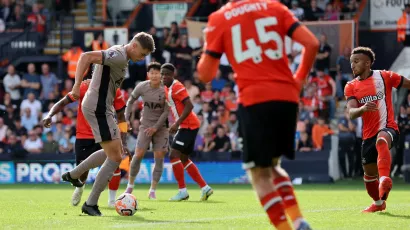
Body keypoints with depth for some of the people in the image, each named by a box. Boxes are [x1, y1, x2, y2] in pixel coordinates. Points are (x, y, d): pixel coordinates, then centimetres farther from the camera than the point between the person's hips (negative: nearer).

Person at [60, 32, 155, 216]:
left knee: (116, 151, 25)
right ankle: (91, 204, -3)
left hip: (102, 108, 11)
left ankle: (73, 175, 34)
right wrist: (77, 86, -33)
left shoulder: (121, 56, 12)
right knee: (115, 158, -9)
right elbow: (86, 57, -30)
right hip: (98, 109, -11)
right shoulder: (119, 56, -19)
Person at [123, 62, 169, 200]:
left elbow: (166, 111, -9)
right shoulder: (142, 87, -7)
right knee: (139, 154, -11)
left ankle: (152, 191, 3)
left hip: (161, 126, -1)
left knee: (159, 157, -6)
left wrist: (156, 127, -13)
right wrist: (126, 119, 5)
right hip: (146, 125, 1)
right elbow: (130, 101, 9)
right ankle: (130, 185, 7)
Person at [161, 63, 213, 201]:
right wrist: (176, 125, 15)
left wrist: (177, 123, -26)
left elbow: (189, 106, -23)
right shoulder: (167, 88, 13)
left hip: (188, 125, -10)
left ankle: (183, 191, -11)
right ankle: (205, 188, 17)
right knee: (184, 159, 14)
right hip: (185, 126, 10)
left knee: (174, 155, -14)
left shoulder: (176, 87, -16)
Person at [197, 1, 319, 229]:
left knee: (260, 174, 4)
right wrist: (299, 80, 16)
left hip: (255, 101, -4)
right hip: (287, 98, 4)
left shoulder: (219, 19, 5)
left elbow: (205, 74, 5)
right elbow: (312, 43, 1)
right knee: (273, 166, 22)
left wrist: (208, 47, 24)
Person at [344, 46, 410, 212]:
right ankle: (379, 203, 41)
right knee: (369, 174, 13)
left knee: (381, 141, -40)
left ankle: (385, 179, -60)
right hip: (368, 135, 5)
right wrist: (363, 108, -30)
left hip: (388, 128, -5)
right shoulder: (351, 87, 6)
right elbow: (351, 113, -7)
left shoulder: (384, 77, 0)